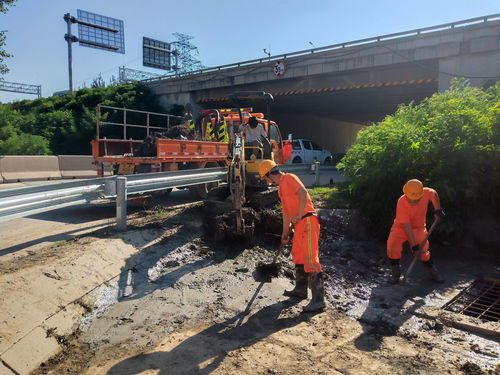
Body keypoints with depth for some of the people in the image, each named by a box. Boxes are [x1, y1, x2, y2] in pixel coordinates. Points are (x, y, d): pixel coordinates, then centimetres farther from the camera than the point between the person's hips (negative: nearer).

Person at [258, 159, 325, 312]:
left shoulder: (289, 178, -7)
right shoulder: (281, 187, 22)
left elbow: (303, 193, -24)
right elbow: (286, 210, 28)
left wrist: (299, 215, -19)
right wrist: (285, 232, 31)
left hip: (307, 221, -10)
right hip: (299, 224, 10)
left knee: (311, 260, -12)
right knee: (298, 257, 17)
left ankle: (318, 300, -10)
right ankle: (300, 290, 31)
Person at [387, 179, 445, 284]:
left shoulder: (426, 193, -22)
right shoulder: (402, 203, -31)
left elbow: (434, 194, 7)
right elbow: (407, 226, -27)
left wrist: (438, 210, 7)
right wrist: (414, 245, -26)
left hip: (418, 228, 2)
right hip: (401, 228, -2)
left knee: (422, 251, -12)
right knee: (393, 248, -22)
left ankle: (433, 271, 18)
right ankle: (396, 273, 3)